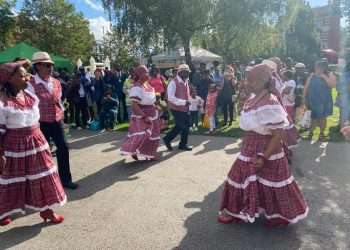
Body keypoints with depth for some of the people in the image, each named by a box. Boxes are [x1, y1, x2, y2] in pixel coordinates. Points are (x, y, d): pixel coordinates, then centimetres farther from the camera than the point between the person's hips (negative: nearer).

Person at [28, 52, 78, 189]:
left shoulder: (56, 82, 7)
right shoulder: (31, 84, -12)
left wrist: (61, 116, 13)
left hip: (57, 122, 5)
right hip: (42, 123, -5)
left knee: (63, 148, 5)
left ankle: (65, 179, 18)